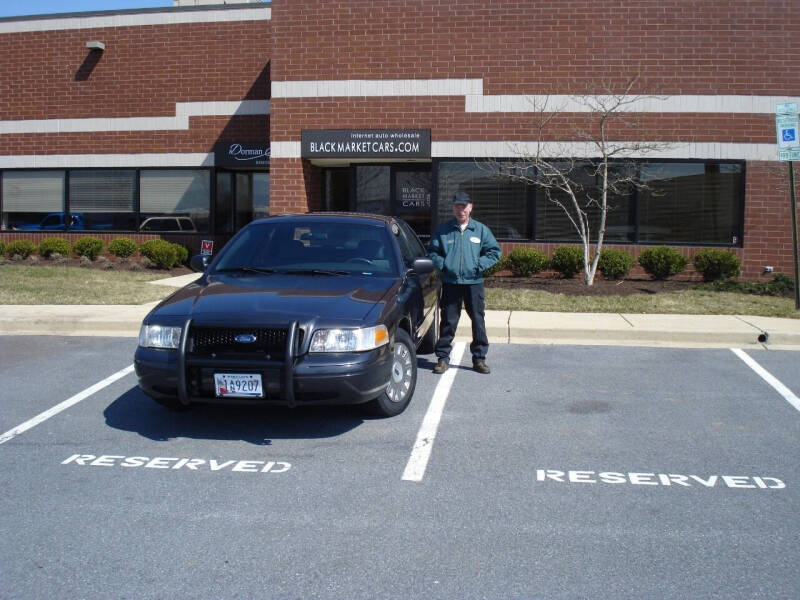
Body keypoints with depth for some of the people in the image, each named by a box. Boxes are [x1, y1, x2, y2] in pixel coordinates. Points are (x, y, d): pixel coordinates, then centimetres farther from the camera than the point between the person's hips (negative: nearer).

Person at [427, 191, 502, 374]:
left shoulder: (481, 230, 7)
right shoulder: (443, 230, 6)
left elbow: (494, 251, 8)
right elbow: (432, 252, 12)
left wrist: (480, 265, -5)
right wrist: (442, 264, -5)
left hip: (474, 282, 1)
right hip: (450, 282, -1)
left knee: (478, 321, 4)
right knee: (448, 321, 2)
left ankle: (479, 359, 15)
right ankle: (443, 357, 12)